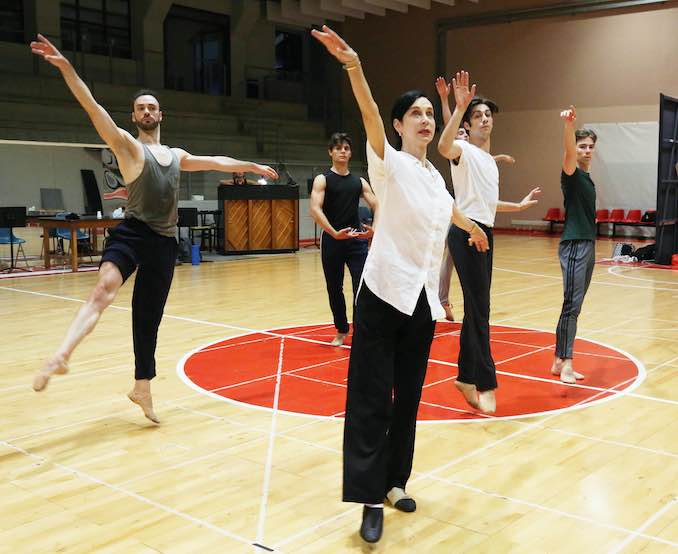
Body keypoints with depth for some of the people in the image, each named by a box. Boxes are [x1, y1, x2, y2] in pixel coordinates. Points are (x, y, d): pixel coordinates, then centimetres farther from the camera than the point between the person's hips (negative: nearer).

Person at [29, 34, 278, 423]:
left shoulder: (177, 156, 21)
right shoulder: (128, 146, 3)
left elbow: (217, 162, 33)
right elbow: (94, 108, -10)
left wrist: (253, 166, 39)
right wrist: (67, 68, -22)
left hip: (165, 242, 5)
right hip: (133, 233, -5)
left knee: (149, 318, 9)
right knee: (105, 288, -33)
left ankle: (142, 387, 20)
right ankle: (61, 356, -43)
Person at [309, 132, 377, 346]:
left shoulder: (360, 182, 10)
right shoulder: (322, 180, 0)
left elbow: (376, 206, 4)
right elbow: (315, 209, -14)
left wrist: (375, 228, -18)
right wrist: (334, 233, -27)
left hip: (357, 239, 2)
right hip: (332, 240, -1)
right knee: (335, 289, 9)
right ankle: (341, 331, 25)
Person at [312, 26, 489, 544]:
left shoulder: (434, 175, 13)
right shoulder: (389, 164, -6)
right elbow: (370, 119, -26)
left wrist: (472, 226, 55)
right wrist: (353, 67, -44)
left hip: (423, 299, 7)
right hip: (384, 294, -6)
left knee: (408, 397, 11)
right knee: (372, 399, -6)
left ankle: (394, 481, 24)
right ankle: (371, 500, 0)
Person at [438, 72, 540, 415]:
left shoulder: (490, 160, 22)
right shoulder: (465, 150, -6)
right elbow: (444, 147, -32)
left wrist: (519, 206, 40)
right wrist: (459, 108, -39)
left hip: (485, 234, 9)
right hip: (467, 232, -9)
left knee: (476, 309, 12)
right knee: (479, 309, -11)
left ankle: (467, 377, 20)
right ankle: (485, 383, -6)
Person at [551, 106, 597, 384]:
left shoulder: (587, 178, 18)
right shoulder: (571, 173, -6)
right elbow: (569, 152, -27)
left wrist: (589, 244, 19)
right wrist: (569, 125, -45)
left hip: (588, 245, 8)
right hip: (574, 245, -8)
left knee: (575, 305, 7)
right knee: (572, 304, -12)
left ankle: (559, 359, 11)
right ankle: (565, 363, -12)